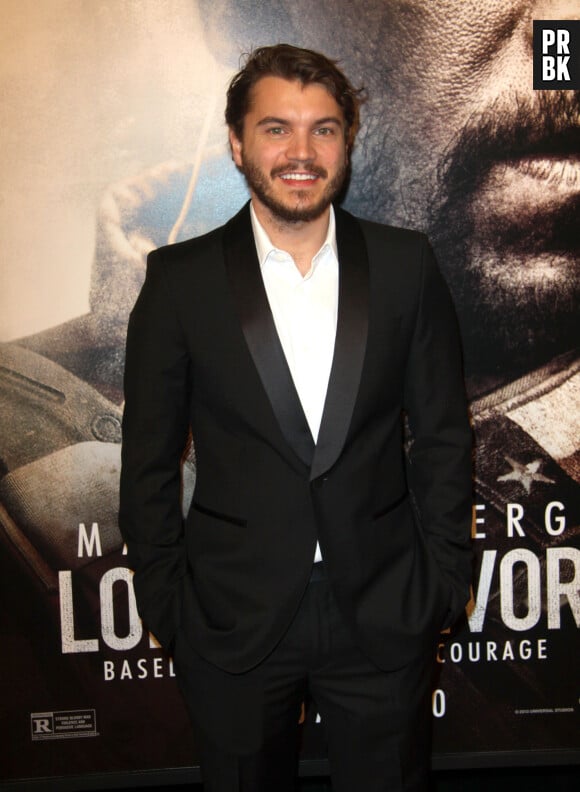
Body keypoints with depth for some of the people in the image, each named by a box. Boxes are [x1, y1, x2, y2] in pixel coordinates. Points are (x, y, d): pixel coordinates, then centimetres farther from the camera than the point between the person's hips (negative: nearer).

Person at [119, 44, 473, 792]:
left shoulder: (405, 265, -2)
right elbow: (149, 460, -1)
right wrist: (163, 604, -1)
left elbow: (443, 437, 3)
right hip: (234, 619, 0)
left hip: (384, 615, 1)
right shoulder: (180, 279, -5)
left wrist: (442, 581, 1)